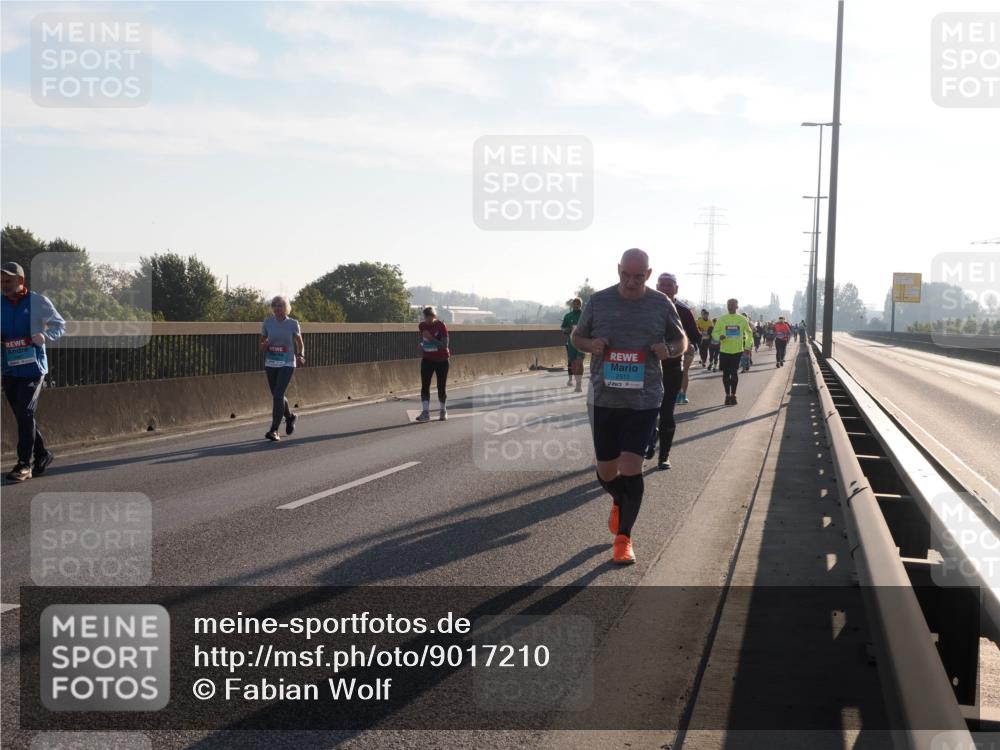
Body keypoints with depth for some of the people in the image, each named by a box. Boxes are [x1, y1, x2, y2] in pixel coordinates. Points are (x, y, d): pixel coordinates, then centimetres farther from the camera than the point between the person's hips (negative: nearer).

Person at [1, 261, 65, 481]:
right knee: (22, 416, 11)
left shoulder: (38, 302, -3)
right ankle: (42, 455, 27)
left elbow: (60, 325, 3)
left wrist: (43, 337, -16)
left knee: (25, 413, -13)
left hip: (32, 367, -5)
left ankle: (24, 464, -9)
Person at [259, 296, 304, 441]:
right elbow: (262, 344, 9)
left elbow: (300, 342, 10)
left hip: (287, 365, -4)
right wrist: (264, 345, -14)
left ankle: (274, 430, -13)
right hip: (270, 364, 4)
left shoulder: (293, 324, -5)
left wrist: (300, 356, -8)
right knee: (277, 396, 14)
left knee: (278, 395, -15)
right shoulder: (267, 322, 0)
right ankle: (290, 417, 42)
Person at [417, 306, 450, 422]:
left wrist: (431, 338, -29)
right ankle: (425, 412, -10)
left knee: (441, 386, 4)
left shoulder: (441, 326, -16)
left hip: (441, 360, -4)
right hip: (427, 360, 4)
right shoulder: (422, 325, -1)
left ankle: (443, 411, 21)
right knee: (424, 385, -7)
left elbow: (445, 345, -22)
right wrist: (421, 344, -4)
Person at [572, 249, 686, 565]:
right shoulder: (599, 301, 1)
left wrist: (669, 350, -11)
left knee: (631, 465, -9)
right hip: (603, 398, 1)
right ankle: (619, 502, 44)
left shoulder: (661, 304, 1)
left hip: (643, 400, -1)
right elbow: (577, 337, 12)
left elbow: (682, 341, 12)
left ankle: (623, 538, 7)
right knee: (606, 470, 8)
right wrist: (591, 344, -11)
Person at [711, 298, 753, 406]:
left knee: (734, 373, -3)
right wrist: (719, 337, -18)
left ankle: (733, 395, 8)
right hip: (724, 351, 1)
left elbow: (748, 333, 11)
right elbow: (714, 333, 4)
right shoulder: (721, 319, 1)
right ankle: (728, 395, 15)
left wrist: (748, 346, 3)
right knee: (726, 373, 4)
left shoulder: (742, 319, 2)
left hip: (738, 350, -1)